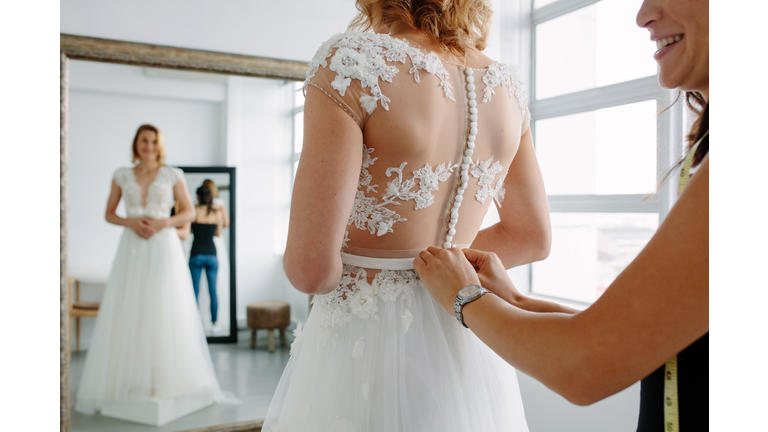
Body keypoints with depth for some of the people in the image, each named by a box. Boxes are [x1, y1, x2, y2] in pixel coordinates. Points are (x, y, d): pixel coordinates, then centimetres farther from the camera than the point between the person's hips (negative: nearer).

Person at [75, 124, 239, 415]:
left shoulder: (172, 175, 5)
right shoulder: (122, 176, 10)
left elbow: (189, 212, 5)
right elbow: (109, 214, 12)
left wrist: (162, 223, -11)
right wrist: (130, 222, -7)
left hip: (164, 248, -2)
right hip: (132, 249, 2)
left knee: (166, 313, -4)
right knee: (129, 314, -1)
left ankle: (167, 381, 5)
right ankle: (131, 383, 8)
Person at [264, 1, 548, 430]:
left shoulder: (353, 60, -18)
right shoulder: (506, 84, 0)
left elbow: (310, 265, -22)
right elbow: (533, 237, 8)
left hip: (367, 342, -5)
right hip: (467, 348, 6)